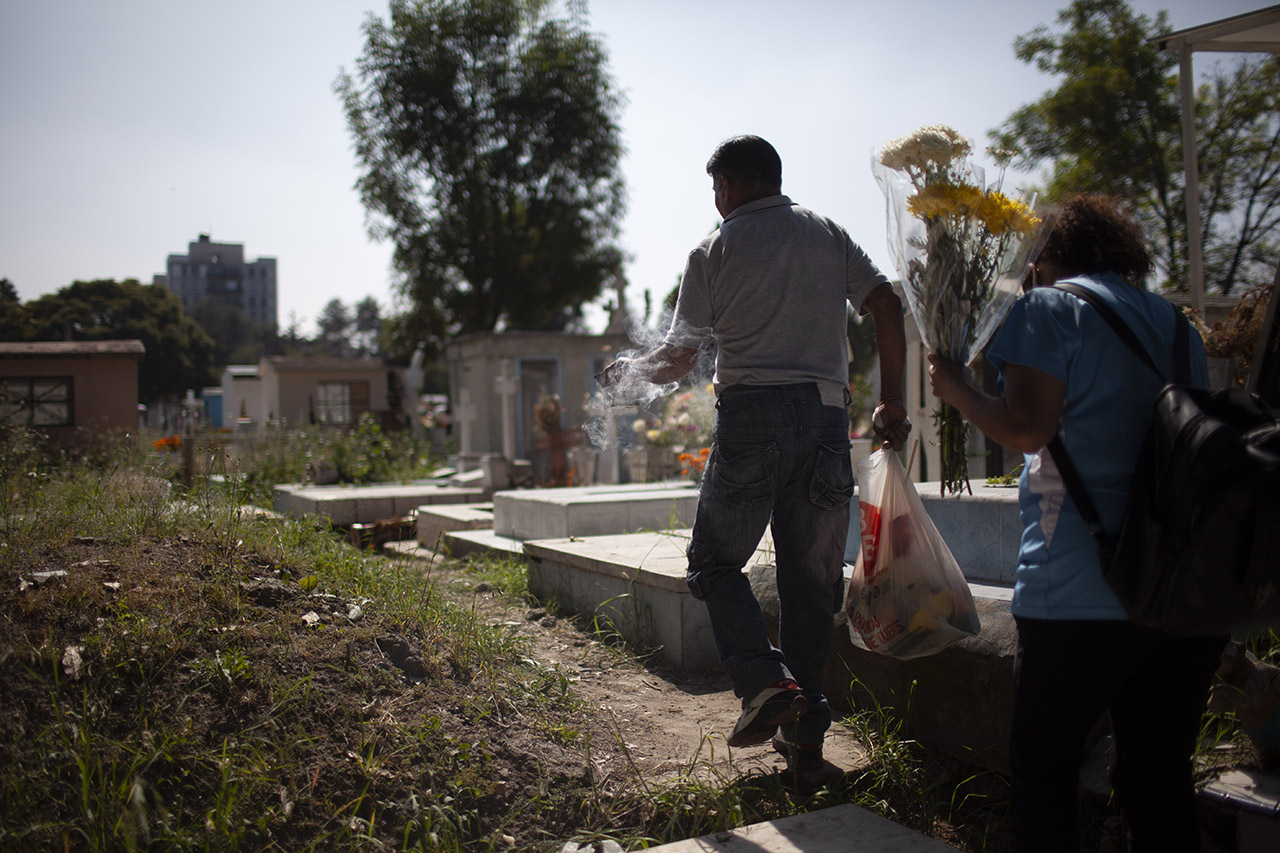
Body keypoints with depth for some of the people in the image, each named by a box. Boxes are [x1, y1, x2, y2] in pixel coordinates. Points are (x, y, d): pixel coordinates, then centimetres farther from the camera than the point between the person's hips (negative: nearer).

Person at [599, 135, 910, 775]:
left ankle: (764, 681, -10)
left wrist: (628, 370, 26)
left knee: (715, 560, 9)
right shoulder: (828, 235, 15)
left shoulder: (715, 250, 6)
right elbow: (885, 305, 5)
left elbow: (678, 359, 6)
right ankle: (804, 727, 12)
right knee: (812, 575, 9)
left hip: (753, 412, -4)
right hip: (825, 415, 4)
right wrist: (892, 403, 9)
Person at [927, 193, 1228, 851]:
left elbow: (1026, 428, -14)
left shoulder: (1050, 308, -1)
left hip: (1081, 592, -6)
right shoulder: (1175, 322, 19)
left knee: (1044, 770, 8)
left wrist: (957, 390, 2)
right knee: (1159, 782, 14)